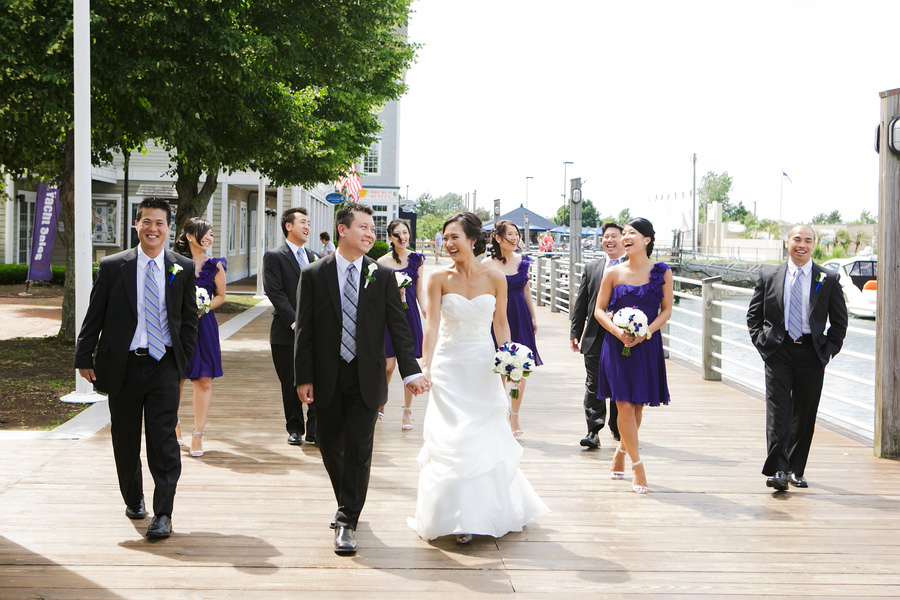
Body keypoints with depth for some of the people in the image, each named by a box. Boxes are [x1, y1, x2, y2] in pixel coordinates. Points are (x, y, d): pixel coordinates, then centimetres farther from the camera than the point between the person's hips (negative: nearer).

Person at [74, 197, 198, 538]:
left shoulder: (183, 269, 4)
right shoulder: (112, 267, 2)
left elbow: (189, 319, 9)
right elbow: (94, 317, 5)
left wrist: (185, 360, 5)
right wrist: (85, 358, 1)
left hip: (164, 366, -1)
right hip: (122, 366, 1)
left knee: (164, 440, -8)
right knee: (125, 439, 12)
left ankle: (163, 515, -4)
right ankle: (133, 500, 33)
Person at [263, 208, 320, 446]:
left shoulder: (313, 257, 15)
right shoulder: (274, 257, -1)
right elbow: (275, 293, -9)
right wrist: (295, 322, -15)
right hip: (286, 333, -3)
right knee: (291, 384, 5)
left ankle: (314, 429, 8)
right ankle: (295, 429, 18)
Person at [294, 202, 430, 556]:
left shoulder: (383, 276, 1)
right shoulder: (313, 275, 0)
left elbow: (399, 327, 1)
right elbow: (304, 330, -1)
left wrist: (411, 371, -6)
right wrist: (303, 377, -6)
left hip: (366, 379, -1)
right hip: (327, 380, 1)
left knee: (358, 449, -5)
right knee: (331, 448, 12)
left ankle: (347, 522, 0)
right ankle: (347, 505, 35)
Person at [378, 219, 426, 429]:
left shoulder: (417, 259, 7)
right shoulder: (382, 262, 0)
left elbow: (419, 292, 9)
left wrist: (428, 316, -1)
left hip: (410, 313, 2)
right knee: (388, 365, -6)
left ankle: (407, 411, 11)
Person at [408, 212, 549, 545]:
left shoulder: (495, 278, -3)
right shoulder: (439, 278, -7)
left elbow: (501, 322, 7)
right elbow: (432, 324, -15)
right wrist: (426, 368, -26)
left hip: (484, 367, 1)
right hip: (449, 365, -1)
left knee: (484, 440, 8)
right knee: (452, 441, 0)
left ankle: (492, 510, 27)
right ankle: (461, 516, 11)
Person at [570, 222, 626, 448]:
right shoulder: (591, 268, 11)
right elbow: (581, 303, 10)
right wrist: (575, 332, 5)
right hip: (595, 336, 2)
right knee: (594, 384, -3)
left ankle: (618, 428, 25)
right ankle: (593, 431, -3)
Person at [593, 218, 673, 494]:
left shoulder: (662, 272, 0)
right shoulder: (613, 273, 0)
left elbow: (666, 309, 2)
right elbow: (599, 310, 4)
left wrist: (646, 332, -13)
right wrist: (618, 331, -13)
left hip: (647, 345, 1)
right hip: (617, 345, -1)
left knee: (638, 405, 9)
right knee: (624, 405, -8)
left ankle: (621, 450, 34)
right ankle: (637, 467, -2)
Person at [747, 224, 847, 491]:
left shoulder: (829, 280, 3)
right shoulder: (769, 276, 5)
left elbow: (840, 321, 9)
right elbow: (753, 315, 11)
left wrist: (829, 349, 0)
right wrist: (762, 342, 0)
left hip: (812, 353, 1)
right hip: (778, 351, -1)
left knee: (805, 415, 6)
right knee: (778, 411, -11)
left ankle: (796, 470, 20)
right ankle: (778, 470, -14)